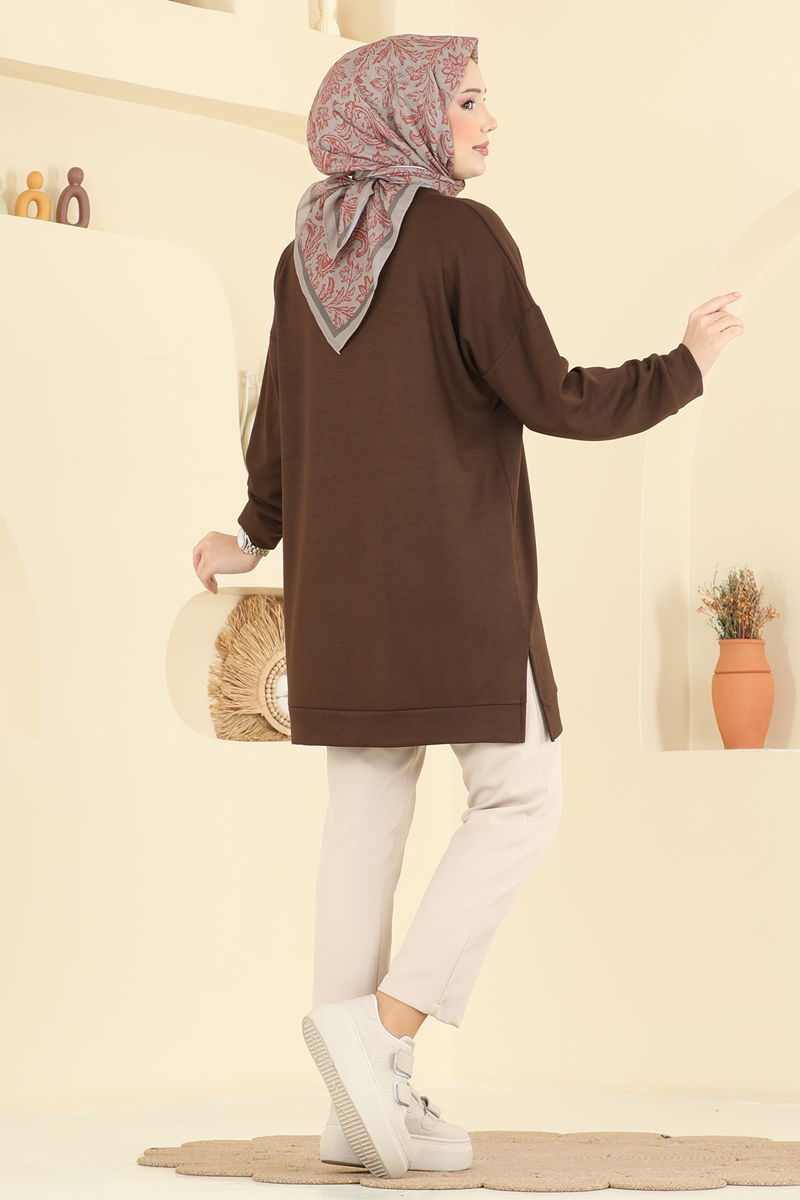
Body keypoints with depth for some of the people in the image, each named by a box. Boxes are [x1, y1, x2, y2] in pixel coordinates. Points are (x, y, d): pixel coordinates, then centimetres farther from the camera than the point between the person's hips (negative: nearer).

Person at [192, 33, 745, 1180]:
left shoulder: (306, 256, 10)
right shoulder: (464, 235, -10)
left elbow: (279, 424, 13)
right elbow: (552, 401, -13)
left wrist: (253, 538, 31)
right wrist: (686, 365, 2)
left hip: (337, 572, 7)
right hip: (453, 569, -7)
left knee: (369, 809, 6)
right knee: (521, 800, 3)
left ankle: (368, 1104, 5)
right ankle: (378, 1024, -11)